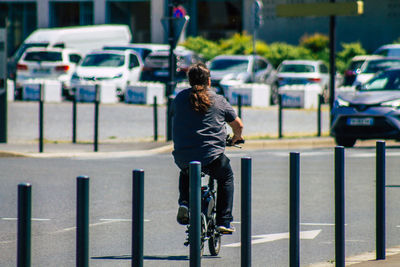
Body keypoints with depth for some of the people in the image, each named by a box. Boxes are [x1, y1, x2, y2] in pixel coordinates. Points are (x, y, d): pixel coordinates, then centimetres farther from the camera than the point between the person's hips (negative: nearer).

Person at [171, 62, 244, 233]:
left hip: (183, 157, 2)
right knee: (226, 178, 27)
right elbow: (238, 125, 13)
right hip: (211, 155, -2)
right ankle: (224, 222, 18)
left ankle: (184, 202, 12)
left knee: (185, 174, 37)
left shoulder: (180, 98, 8)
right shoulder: (219, 100, 4)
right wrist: (237, 137, 37)